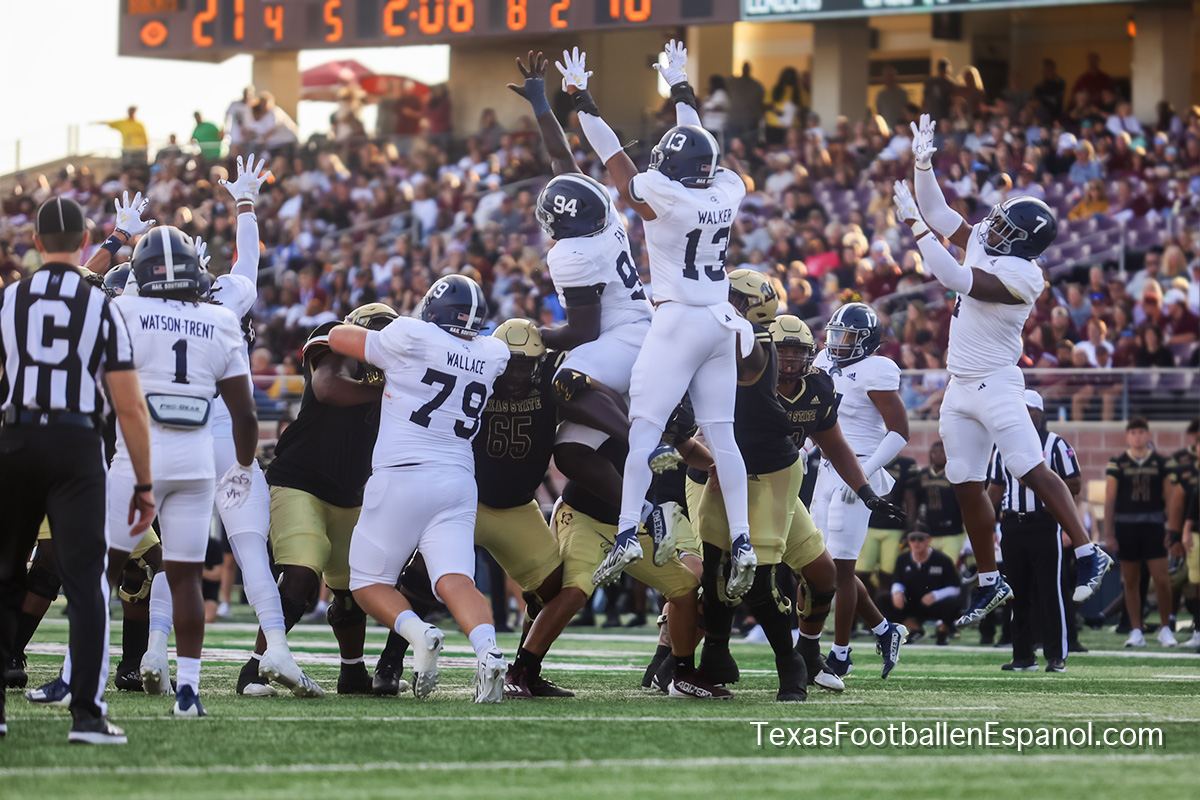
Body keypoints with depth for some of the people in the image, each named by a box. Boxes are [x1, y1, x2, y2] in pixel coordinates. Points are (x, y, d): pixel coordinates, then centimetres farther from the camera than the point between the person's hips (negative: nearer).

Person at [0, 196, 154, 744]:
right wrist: (143, 484, 4)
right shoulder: (104, 309, -1)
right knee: (85, 584, -2)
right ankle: (87, 714, -10)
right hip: (77, 450, -2)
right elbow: (130, 406, -3)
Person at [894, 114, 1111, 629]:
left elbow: (954, 278, -29)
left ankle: (1088, 554, -7)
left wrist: (913, 224, -25)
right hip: (960, 388, 9)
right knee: (966, 486, 9)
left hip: (996, 385, -9)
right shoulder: (980, 244, 4)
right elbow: (938, 213, 14)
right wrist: (923, 164, 1)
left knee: (1033, 471, -13)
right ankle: (989, 583, 16)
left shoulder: (1019, 276, -20)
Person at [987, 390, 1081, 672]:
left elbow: (1074, 485, -1)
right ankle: (1023, 657, 12)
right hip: (1012, 526, 5)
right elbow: (995, 489, 21)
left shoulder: (1055, 445, 2)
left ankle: (1057, 655, -8)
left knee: (1051, 591, -9)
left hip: (1045, 524, -5)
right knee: (1018, 594, 6)